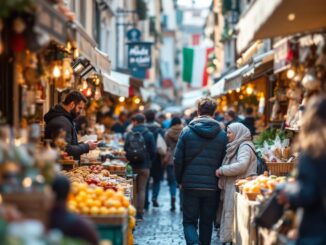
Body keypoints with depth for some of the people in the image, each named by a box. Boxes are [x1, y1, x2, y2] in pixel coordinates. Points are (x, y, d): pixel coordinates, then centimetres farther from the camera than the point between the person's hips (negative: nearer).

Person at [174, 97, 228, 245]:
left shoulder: (187, 132, -5)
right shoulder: (222, 135, -1)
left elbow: (178, 159, -4)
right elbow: (224, 162, -1)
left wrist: (180, 180, 9)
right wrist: (218, 180, 13)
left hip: (190, 184, -1)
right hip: (212, 187, 2)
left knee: (189, 222, 4)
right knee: (207, 223, 14)